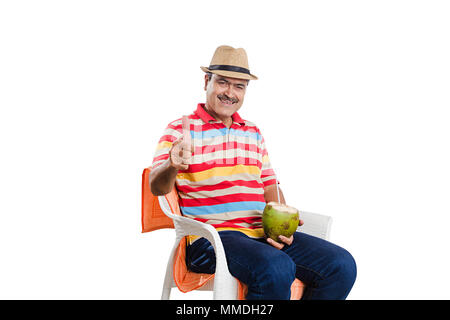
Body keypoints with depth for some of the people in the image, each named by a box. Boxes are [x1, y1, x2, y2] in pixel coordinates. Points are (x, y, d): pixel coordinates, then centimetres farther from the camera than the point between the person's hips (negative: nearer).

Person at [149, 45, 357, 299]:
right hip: (211, 237, -6)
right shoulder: (180, 130, 3)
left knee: (342, 265, -12)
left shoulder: (253, 133, 21)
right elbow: (157, 187, -9)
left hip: (261, 233, 6)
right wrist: (172, 166, -33)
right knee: (276, 268, -35)